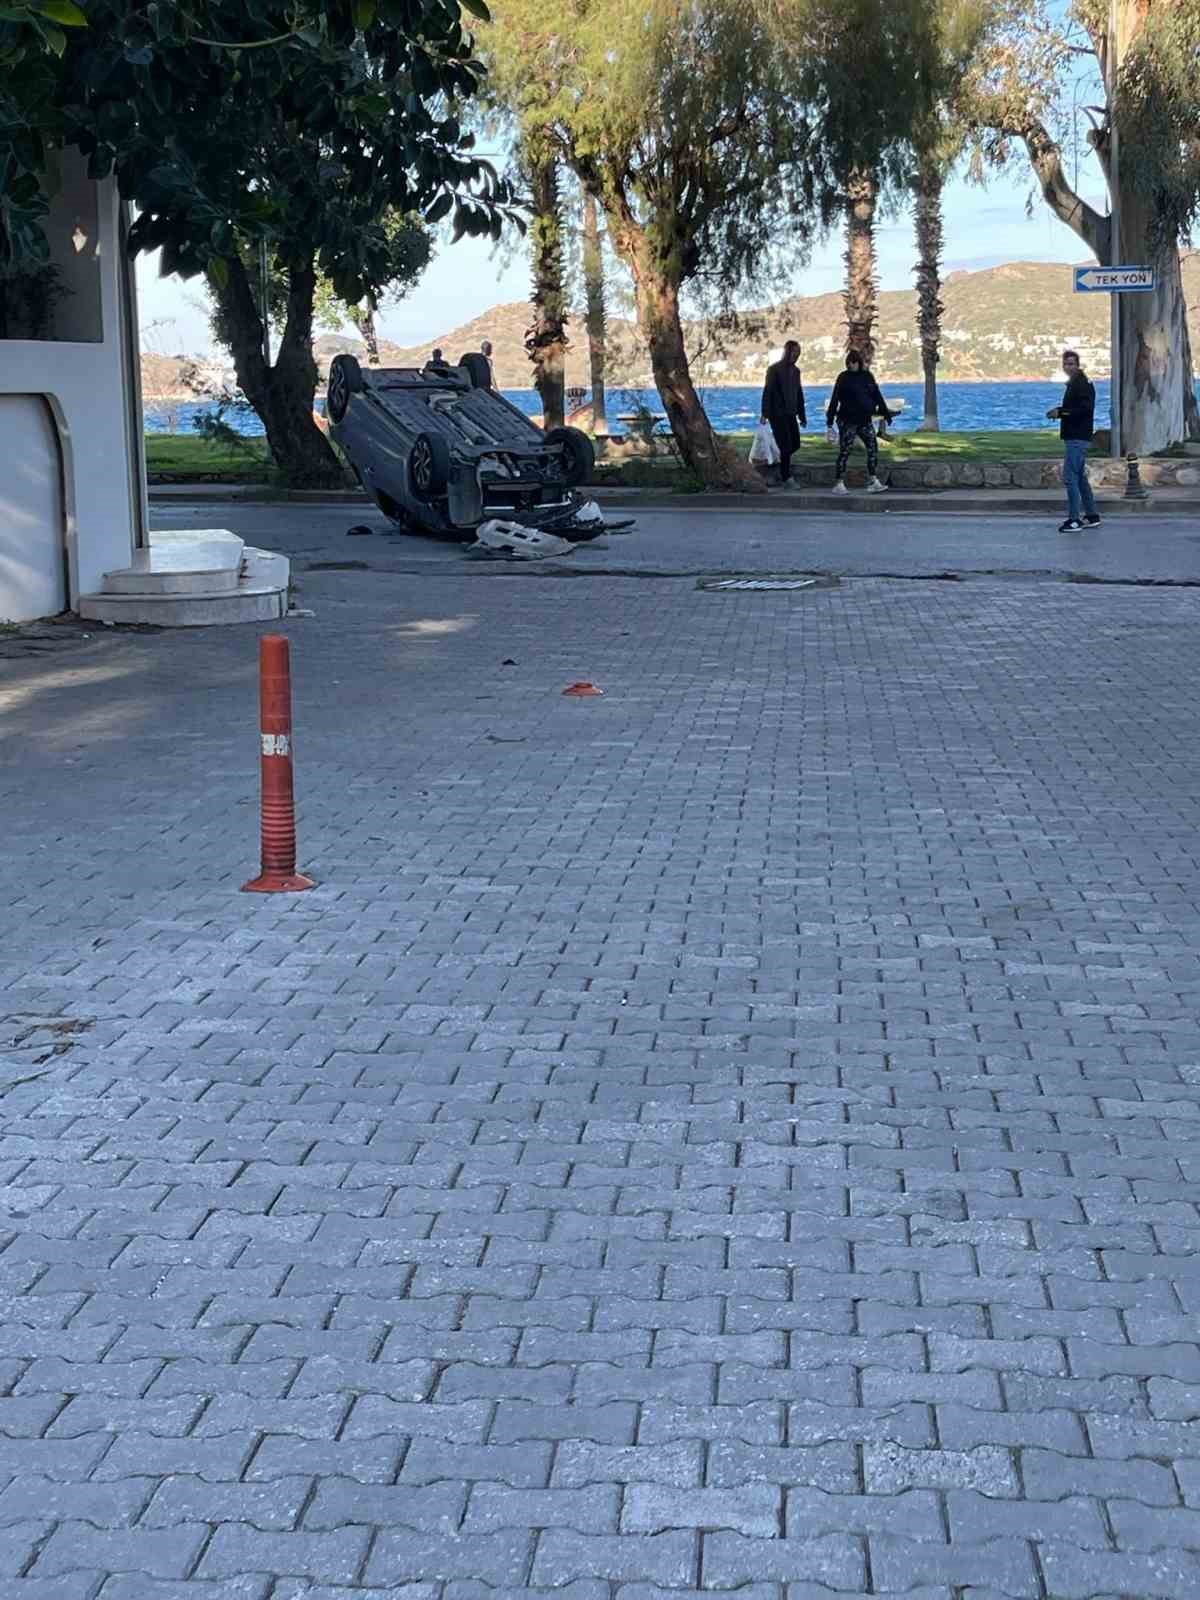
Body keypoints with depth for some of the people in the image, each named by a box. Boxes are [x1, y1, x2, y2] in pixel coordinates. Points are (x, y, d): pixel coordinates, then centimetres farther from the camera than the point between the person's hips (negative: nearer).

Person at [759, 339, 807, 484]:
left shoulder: (795, 371, 13)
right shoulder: (774, 369, -7)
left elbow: (799, 394, 17)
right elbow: (767, 391, -11)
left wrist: (802, 416, 16)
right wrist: (765, 413, -18)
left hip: (791, 414, 7)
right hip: (777, 414, -7)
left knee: (795, 444, 4)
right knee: (786, 446, -8)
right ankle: (785, 476, -1)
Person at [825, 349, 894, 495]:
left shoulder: (867, 376, 8)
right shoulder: (844, 378, -5)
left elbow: (877, 396, 16)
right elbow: (835, 399, -8)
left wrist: (885, 412, 16)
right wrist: (830, 421, -13)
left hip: (865, 420, 5)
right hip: (848, 421, -5)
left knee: (873, 447, -1)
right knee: (845, 451, -4)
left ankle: (873, 482, 1)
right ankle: (838, 484, 2)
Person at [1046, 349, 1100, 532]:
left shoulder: (1082, 384, -14)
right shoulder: (1074, 383, 18)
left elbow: (1084, 409, -23)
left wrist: (1060, 412, -19)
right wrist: (1059, 411, 9)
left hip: (1077, 438, -11)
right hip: (1074, 436, 11)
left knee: (1070, 477, -10)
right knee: (1079, 478, 16)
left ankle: (1074, 520, -9)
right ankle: (1092, 516, 23)